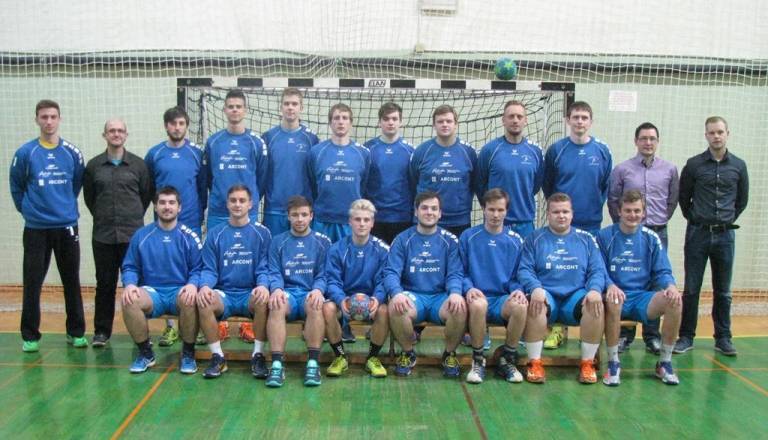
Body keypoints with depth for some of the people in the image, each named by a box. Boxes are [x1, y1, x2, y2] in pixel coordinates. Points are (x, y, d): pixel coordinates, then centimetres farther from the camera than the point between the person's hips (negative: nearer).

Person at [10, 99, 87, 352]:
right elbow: (16, 186, 6)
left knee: (72, 283, 7)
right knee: (32, 284, 4)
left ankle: (76, 332, 18)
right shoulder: (25, 153, -3)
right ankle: (30, 336, 15)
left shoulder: (72, 153, 1)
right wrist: (27, 209, 6)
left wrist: (67, 206, 11)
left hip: (67, 227, 1)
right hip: (35, 229, -1)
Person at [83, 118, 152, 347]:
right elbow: (88, 197, 13)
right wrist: (102, 216, 12)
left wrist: (134, 217, 10)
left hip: (133, 234, -1)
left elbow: (146, 194, 10)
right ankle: (102, 330, 17)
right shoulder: (93, 165, 6)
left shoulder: (138, 164, 4)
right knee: (105, 284, 7)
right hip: (103, 234, 1)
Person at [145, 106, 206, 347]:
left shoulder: (196, 153, 4)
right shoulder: (154, 154, 5)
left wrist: (200, 214, 3)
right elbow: (146, 188, 10)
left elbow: (203, 187, 6)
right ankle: (170, 326, 13)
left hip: (192, 223, -1)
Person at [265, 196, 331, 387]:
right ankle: (277, 364, -37)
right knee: (277, 304, -35)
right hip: (287, 292, 1)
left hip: (310, 294, -1)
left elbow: (323, 275, 5)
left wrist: (318, 290, -18)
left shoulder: (322, 242, 11)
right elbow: (274, 273, 6)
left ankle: (313, 363, -33)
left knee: (315, 305, -36)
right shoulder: (278, 242, 14)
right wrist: (276, 289, -17)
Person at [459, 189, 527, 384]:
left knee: (520, 306, -34)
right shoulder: (468, 237, 6)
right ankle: (478, 360, -15)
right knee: (478, 304, -38)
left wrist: (518, 290, -9)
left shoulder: (515, 240, 11)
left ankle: (507, 360, -9)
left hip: (504, 299, 2)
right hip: (478, 296, -1)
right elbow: (461, 272, 7)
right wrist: (469, 288, -14)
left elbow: (517, 275, 13)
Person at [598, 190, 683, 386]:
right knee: (612, 300, -39)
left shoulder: (651, 238, 10)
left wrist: (670, 285, -16)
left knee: (675, 300, -26)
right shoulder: (605, 236, 2)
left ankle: (665, 363, -8)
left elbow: (662, 272, 8)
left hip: (642, 297, 3)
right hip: (617, 296, -3)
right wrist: (610, 285, -24)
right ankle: (613, 363, -20)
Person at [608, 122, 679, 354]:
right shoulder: (622, 169, 1)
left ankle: (652, 335, 15)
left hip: (658, 233, 2)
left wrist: (661, 220, 11)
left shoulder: (670, 170, 6)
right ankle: (624, 335, 10)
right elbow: (613, 199, 7)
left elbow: (673, 200, 14)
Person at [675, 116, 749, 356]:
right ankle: (686, 337, 10)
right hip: (698, 233, -1)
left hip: (725, 235, 1)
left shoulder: (738, 166, 4)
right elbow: (683, 197, 8)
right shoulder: (694, 164, 0)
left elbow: (742, 200, 14)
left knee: (723, 291, 8)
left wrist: (728, 220, 10)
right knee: (691, 289, 2)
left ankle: (723, 338, 18)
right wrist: (694, 218, 6)